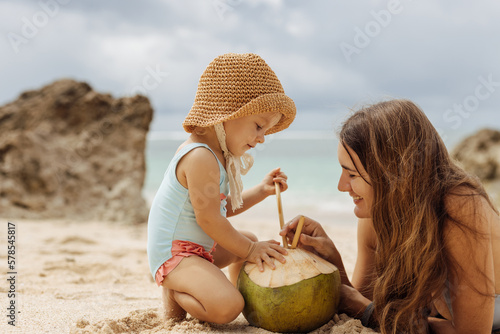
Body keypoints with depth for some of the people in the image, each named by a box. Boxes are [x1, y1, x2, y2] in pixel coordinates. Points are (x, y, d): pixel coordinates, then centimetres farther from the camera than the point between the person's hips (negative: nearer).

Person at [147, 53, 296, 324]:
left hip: (200, 248, 11)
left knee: (250, 240, 28)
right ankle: (174, 295, -6)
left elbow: (224, 207, 17)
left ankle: (241, 291, 37)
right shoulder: (201, 158, -25)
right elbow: (208, 218, -24)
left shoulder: (217, 155, 10)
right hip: (174, 254, -11)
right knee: (226, 308, -30)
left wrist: (262, 190, 7)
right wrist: (249, 251, -14)